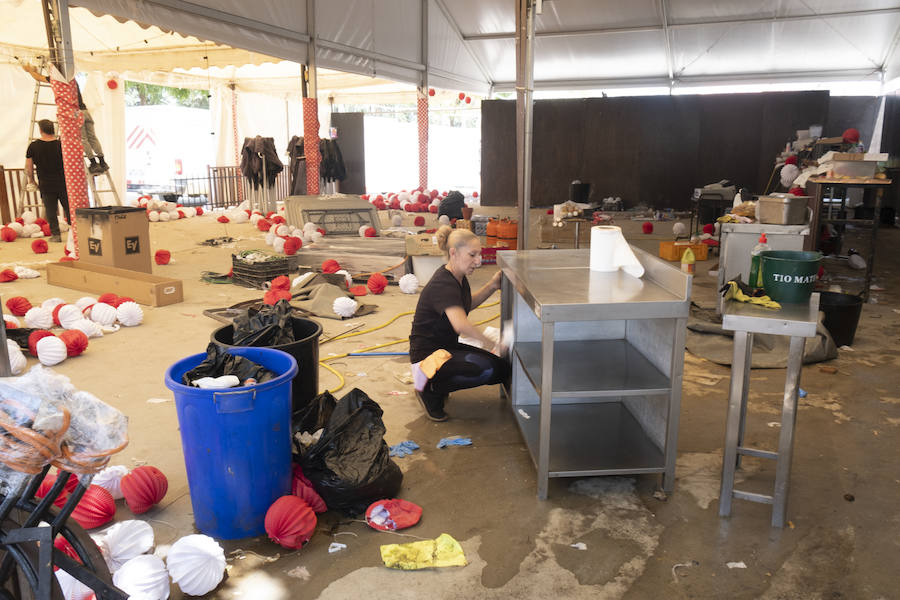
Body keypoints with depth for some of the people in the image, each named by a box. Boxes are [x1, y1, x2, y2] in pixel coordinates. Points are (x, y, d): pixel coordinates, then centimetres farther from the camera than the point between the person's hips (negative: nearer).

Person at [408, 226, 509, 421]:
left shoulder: (459, 278, 5)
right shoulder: (443, 284, -26)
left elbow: (468, 304, 25)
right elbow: (461, 324, -41)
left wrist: (491, 286, 10)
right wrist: (493, 344, -34)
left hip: (448, 347, 10)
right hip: (428, 352, -10)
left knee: (502, 369, 0)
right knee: (486, 369, -30)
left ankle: (437, 384, 11)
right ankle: (429, 388, -8)